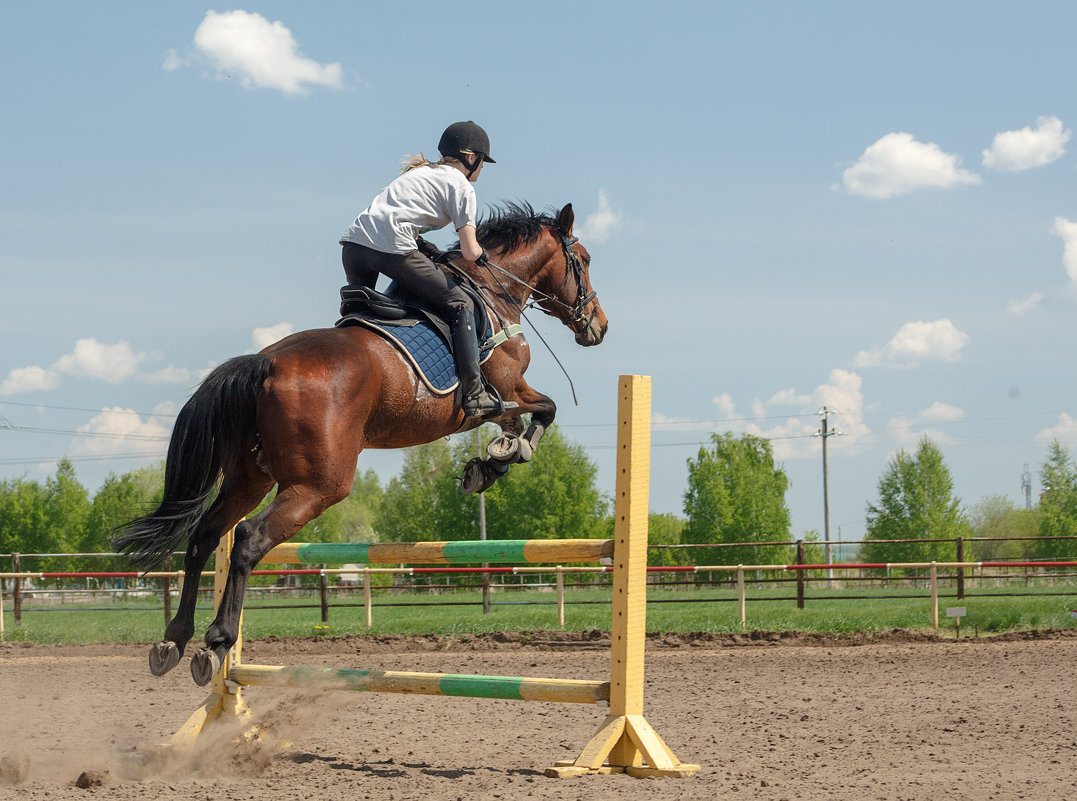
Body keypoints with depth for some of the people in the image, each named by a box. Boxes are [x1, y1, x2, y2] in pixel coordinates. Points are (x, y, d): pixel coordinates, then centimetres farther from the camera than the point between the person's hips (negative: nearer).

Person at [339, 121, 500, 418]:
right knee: (460, 305, 2)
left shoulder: (420, 172, 31)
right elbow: (469, 252, 1)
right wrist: (480, 252, 22)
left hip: (354, 242, 8)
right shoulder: (462, 186, 7)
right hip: (393, 247, -8)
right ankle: (474, 394, -2)